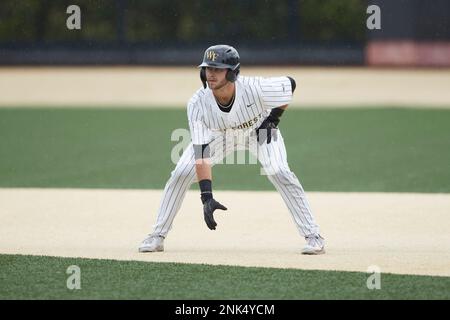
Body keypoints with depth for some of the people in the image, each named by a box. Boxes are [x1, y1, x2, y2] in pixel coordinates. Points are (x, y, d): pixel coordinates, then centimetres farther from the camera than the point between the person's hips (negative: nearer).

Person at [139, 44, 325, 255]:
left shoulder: (256, 89, -38)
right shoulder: (198, 104, -34)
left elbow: (290, 84, -16)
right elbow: (201, 153, -35)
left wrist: (274, 118, -19)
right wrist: (206, 197, -42)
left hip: (259, 130, -2)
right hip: (218, 134, 2)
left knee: (279, 173, -24)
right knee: (180, 174, -11)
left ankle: (313, 236, -15)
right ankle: (157, 236, 3)